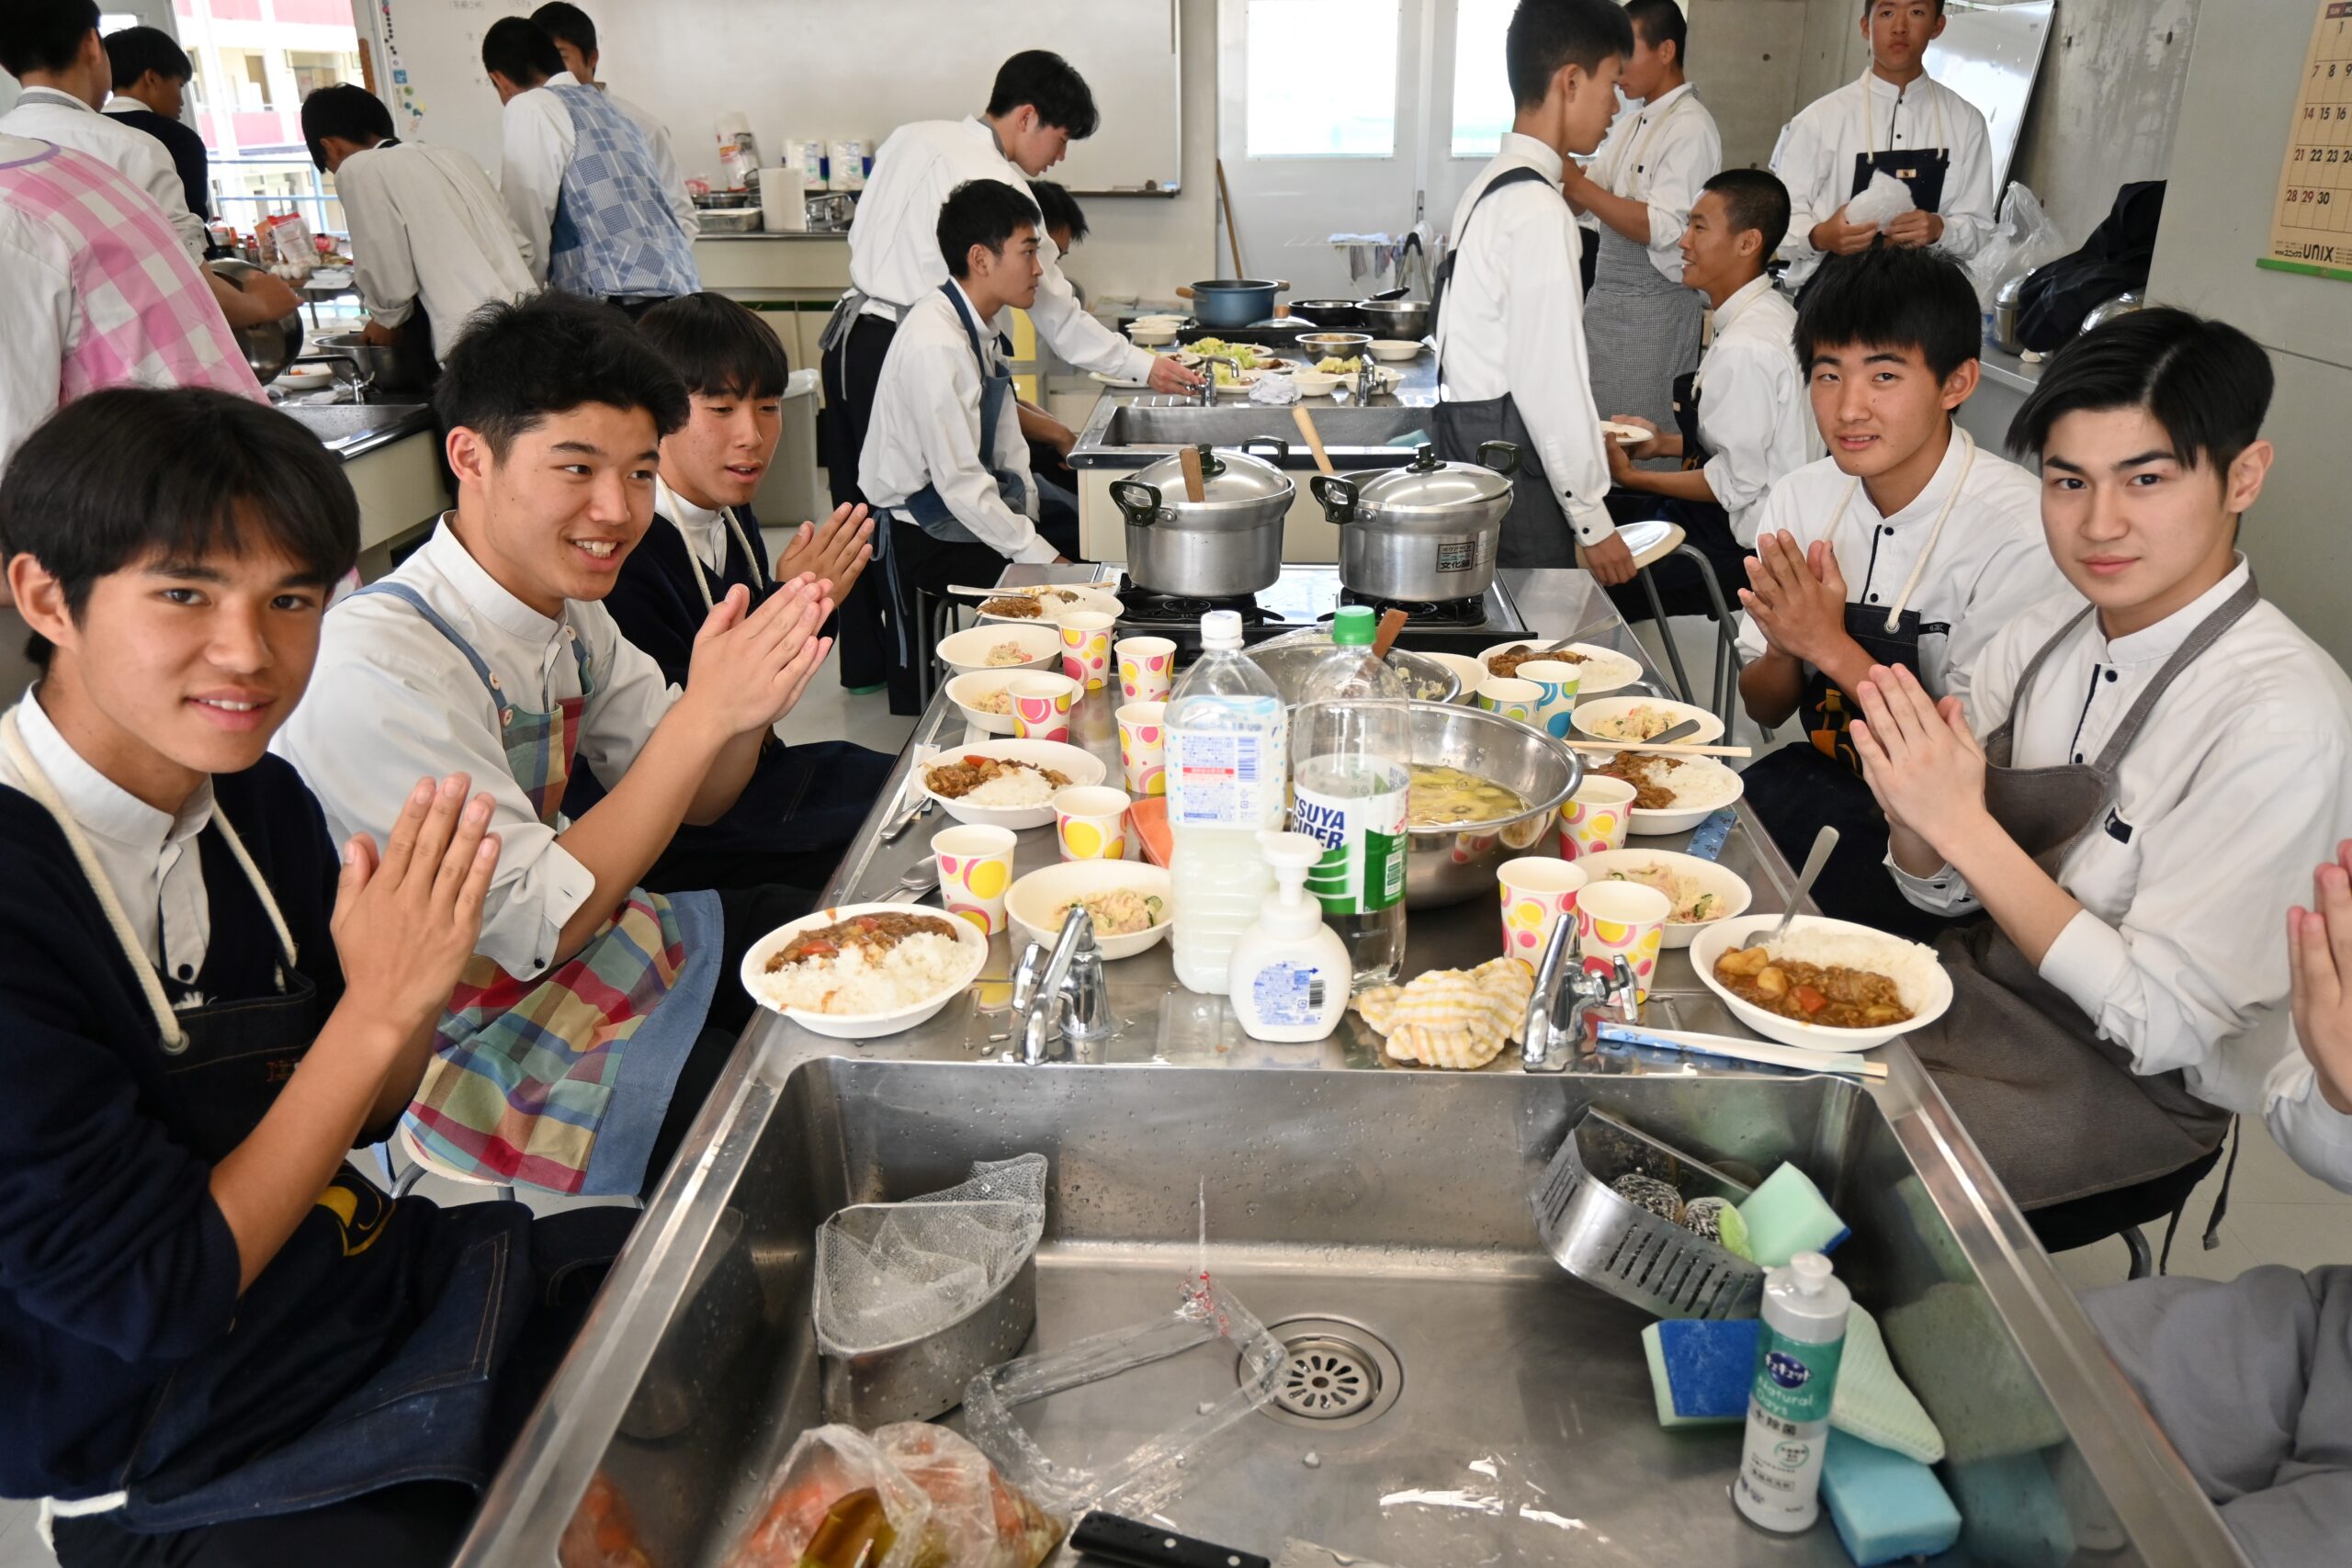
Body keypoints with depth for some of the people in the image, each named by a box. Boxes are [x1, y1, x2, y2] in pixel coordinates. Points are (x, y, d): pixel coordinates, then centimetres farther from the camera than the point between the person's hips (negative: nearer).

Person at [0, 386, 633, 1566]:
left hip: (388, 1284, 7)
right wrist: (380, 1007, -24)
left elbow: (362, 1114, 5)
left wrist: (421, 971, -15)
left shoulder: (256, 798, -4)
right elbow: (158, 1302, -22)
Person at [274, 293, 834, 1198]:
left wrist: (752, 698, -15)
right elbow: (534, 927, -25)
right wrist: (704, 712, -29)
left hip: (581, 931, 9)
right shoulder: (379, 668, -26)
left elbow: (693, 802, 8)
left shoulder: (565, 602, 0)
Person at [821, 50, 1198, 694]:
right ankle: (912, 679, 13)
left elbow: (862, 235, 15)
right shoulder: (997, 185, -13)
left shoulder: (911, 137, 9)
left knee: (860, 505, 16)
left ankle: (863, 662, 29)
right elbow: (1053, 308, -10)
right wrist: (1142, 366, -3)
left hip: (850, 334, 8)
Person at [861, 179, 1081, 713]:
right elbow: (961, 484, -27)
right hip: (923, 530, -9)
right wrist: (1043, 557, -22)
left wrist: (1032, 521, -4)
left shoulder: (981, 327, 3)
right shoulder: (936, 344, -25)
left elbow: (1006, 443, 7)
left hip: (981, 497, 9)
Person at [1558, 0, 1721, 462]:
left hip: (1651, 306, -8)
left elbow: (1659, 229, -20)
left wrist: (1574, 181, -21)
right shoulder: (1630, 118, 13)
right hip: (1606, 292, 8)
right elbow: (1581, 202, 14)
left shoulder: (1691, 128, -11)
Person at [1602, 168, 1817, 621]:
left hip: (1742, 547, -10)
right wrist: (1664, 443, 8)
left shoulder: (1746, 349, -24)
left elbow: (1737, 483, -20)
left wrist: (1633, 477, -11)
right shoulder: (1769, 313, 7)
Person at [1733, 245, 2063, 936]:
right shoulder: (1799, 499, -1)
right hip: (1819, 781, 5)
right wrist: (1784, 649, -16)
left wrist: (1832, 646, -22)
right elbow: (1763, 708, 6)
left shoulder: (2019, 535, -18)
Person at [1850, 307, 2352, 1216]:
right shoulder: (2034, 641, -4)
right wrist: (1905, 793, -19)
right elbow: (1945, 892, 3)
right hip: (1978, 975, 6)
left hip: (2135, 1082, -6)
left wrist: (1962, 825, -27)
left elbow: (2161, 1022, -22)